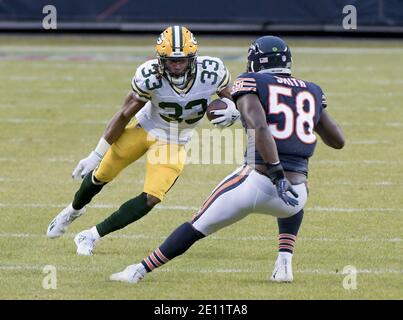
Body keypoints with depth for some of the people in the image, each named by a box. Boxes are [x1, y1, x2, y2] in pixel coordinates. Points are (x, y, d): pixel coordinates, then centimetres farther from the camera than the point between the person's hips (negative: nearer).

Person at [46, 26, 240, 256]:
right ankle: (74, 210, 47)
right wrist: (96, 155, -8)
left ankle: (92, 236, 5)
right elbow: (124, 115, -15)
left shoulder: (212, 72, -29)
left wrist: (231, 111, -31)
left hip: (174, 142, 1)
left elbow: (230, 98, -5)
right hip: (144, 126, -1)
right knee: (101, 175, 12)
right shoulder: (149, 77, -31)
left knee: (151, 199, -12)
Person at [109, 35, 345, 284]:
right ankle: (284, 263, 21)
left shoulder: (251, 83, 3)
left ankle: (139, 271, 21)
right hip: (297, 191, 4)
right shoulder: (311, 92, 16)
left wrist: (277, 174, -20)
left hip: (257, 181, -4)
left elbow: (260, 127, -15)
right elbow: (338, 141, 24)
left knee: (198, 227, 15)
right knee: (292, 209, 41)